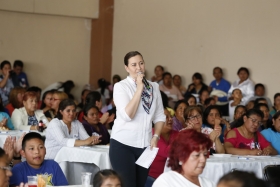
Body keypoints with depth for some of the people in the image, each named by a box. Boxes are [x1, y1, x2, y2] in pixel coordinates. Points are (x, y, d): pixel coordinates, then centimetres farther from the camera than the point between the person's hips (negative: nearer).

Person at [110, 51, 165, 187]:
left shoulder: (154, 87, 8)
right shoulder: (121, 86, -7)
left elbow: (160, 116, 12)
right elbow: (127, 115, -19)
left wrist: (155, 137, -2)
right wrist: (139, 88, -17)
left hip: (145, 145, 5)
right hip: (123, 144, -5)